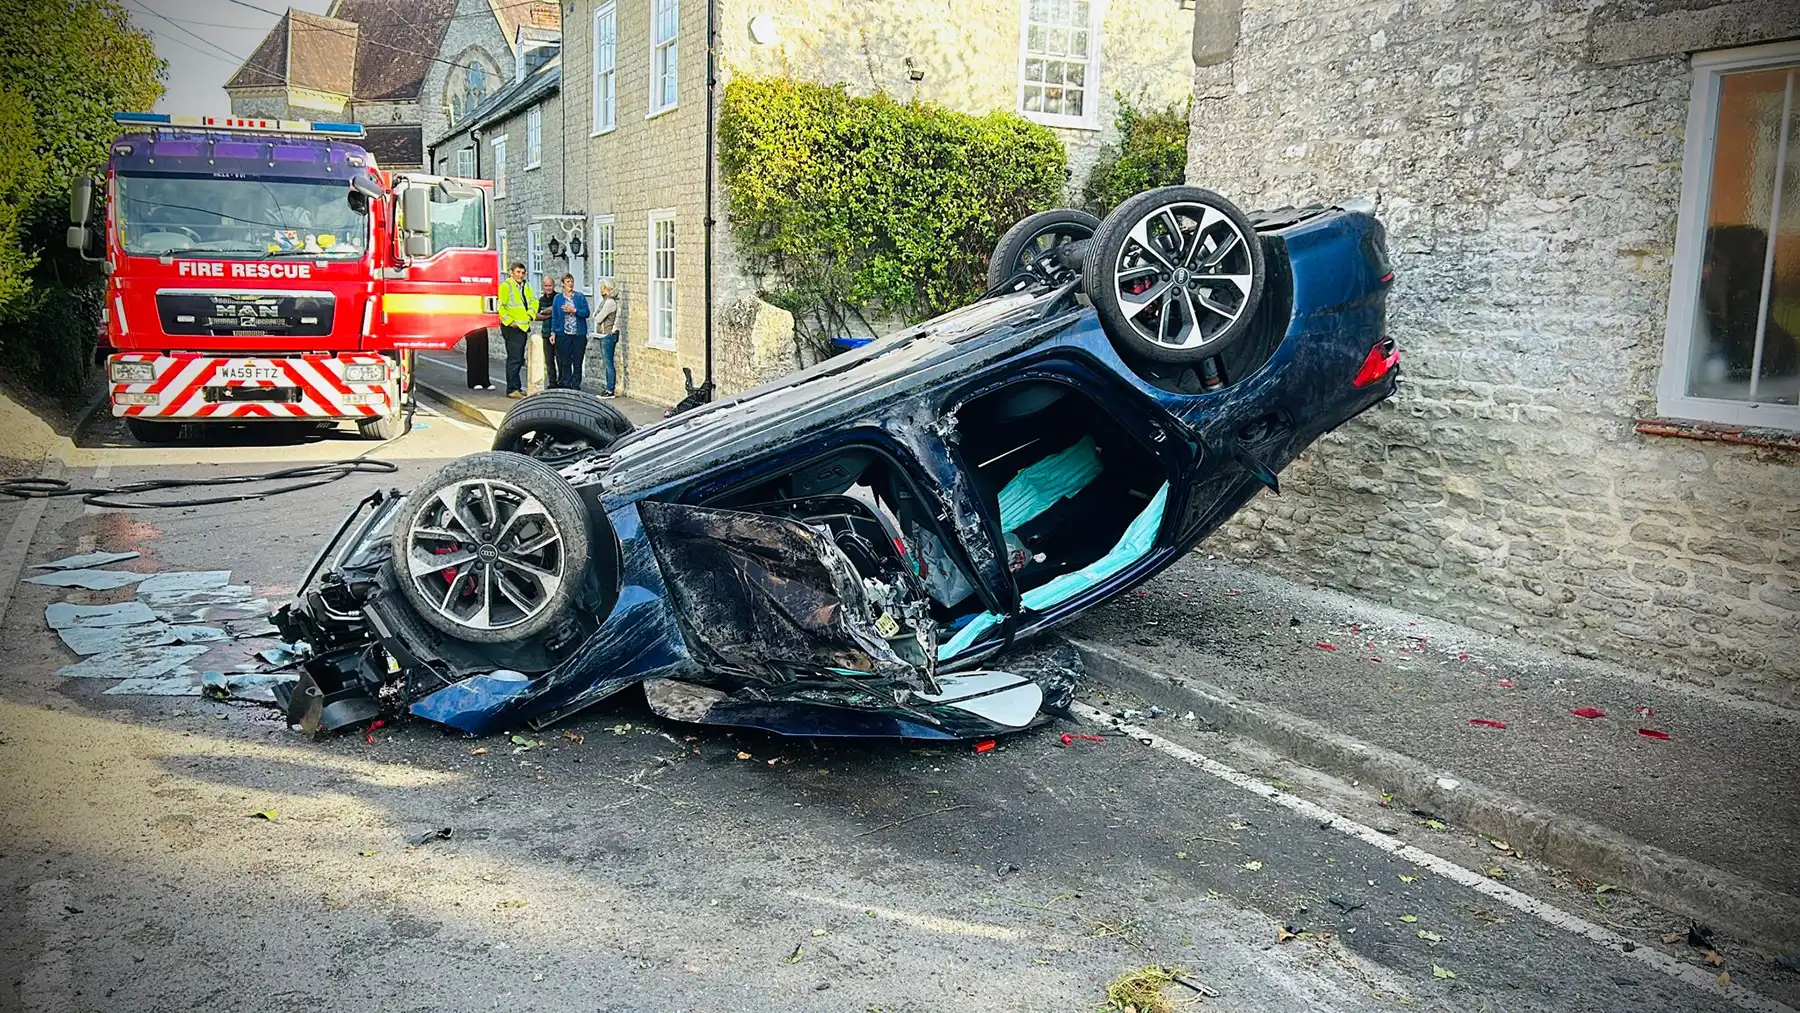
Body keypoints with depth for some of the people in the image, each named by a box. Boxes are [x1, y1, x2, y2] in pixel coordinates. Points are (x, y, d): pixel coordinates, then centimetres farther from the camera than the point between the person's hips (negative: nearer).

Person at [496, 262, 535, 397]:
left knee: (519, 359, 13)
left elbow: (533, 302, 21)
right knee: (514, 359, -10)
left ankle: (517, 388, 21)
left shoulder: (526, 286, 15)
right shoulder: (505, 286, -8)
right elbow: (501, 307, -13)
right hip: (512, 327, -8)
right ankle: (512, 389, -8)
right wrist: (509, 321, -16)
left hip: (523, 326, 8)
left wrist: (530, 313, 2)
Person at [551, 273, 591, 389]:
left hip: (579, 335, -1)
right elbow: (554, 317, 10)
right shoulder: (558, 298, 7)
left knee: (577, 362, 2)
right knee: (565, 362, 3)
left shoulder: (580, 297, 4)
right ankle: (566, 385, 10)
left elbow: (586, 313, -3)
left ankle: (576, 385, 8)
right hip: (563, 335, 1)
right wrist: (553, 332, 6)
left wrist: (574, 310, -15)